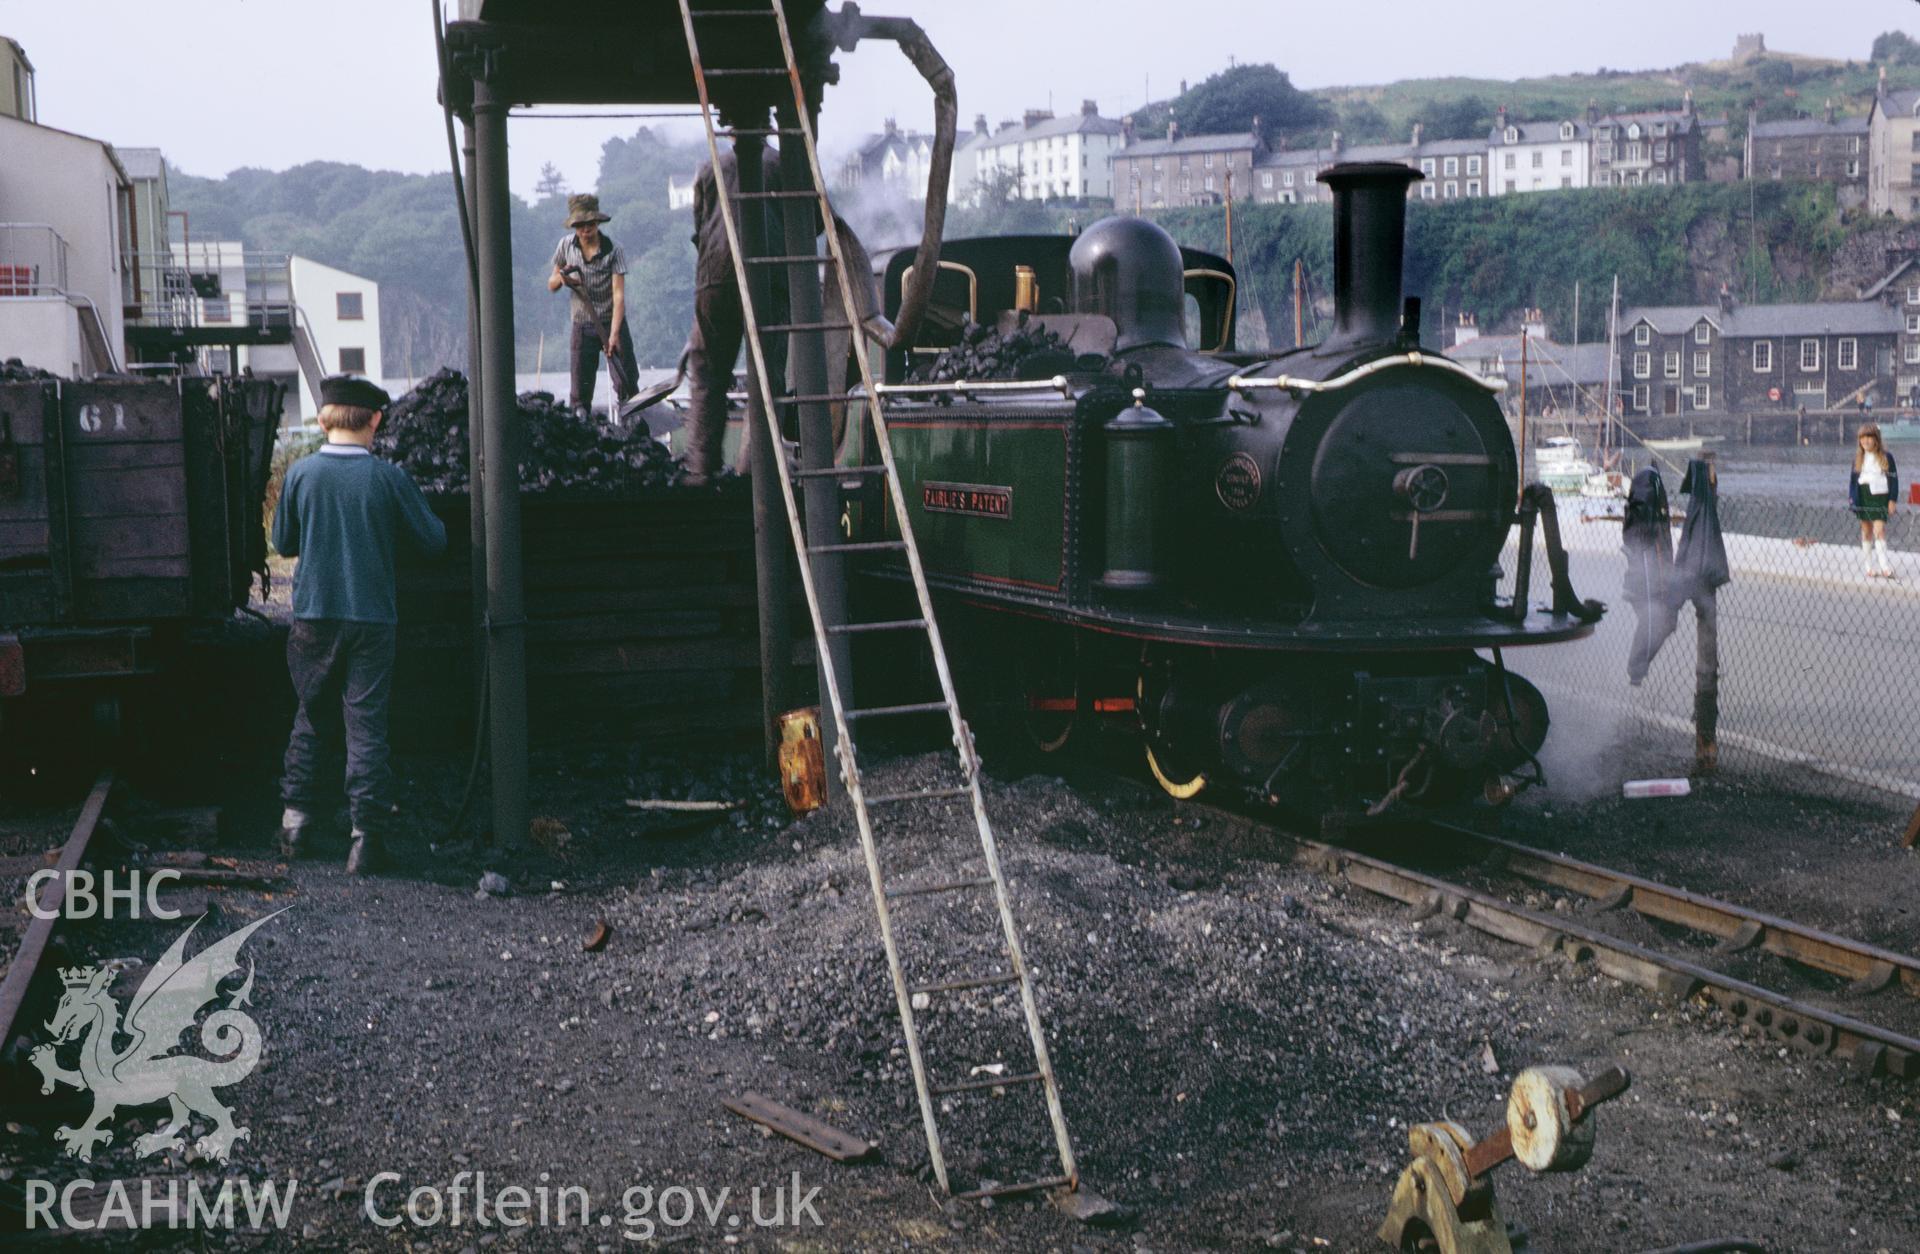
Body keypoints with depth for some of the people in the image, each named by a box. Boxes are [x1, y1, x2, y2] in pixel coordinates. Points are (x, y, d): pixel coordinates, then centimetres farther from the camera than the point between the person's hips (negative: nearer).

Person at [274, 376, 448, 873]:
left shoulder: (301, 473, -4)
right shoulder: (388, 478, -9)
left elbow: (283, 543, 7)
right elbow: (432, 542, 0)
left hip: (314, 617, 2)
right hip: (372, 620, -2)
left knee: (313, 718, 18)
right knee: (367, 725, 2)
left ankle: (297, 817, 20)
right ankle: (367, 835, 0)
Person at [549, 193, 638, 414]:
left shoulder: (614, 251, -11)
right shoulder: (565, 246, 0)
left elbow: (619, 294, -18)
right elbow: (551, 285, 10)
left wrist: (613, 334, -29)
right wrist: (561, 278, -15)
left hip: (612, 323, -2)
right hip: (582, 327, 2)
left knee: (628, 386, -6)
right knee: (580, 394, -1)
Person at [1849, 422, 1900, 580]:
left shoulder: (1886, 457, -2)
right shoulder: (1858, 457, 8)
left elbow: (1893, 478, -1)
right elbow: (1853, 478, 11)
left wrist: (1892, 500, -6)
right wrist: (1852, 498, 1)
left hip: (1880, 496, -4)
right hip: (1863, 497, 4)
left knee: (1879, 530, -14)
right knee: (1866, 531, 7)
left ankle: (1885, 568, -16)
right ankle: (1869, 568, 12)